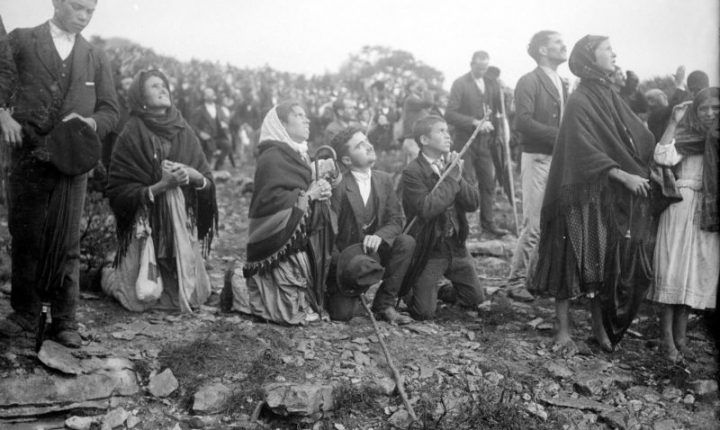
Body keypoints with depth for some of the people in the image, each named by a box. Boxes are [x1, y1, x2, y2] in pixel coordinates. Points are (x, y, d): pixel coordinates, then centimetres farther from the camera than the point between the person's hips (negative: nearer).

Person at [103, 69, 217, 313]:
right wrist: (161, 186, -20)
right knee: (140, 299, -5)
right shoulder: (131, 136, -5)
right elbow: (118, 193, -10)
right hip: (145, 226, -4)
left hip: (184, 227, 4)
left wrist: (192, 175, -15)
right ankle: (107, 276, 27)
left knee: (193, 297, 2)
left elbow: (208, 182, 7)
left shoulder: (184, 132, 7)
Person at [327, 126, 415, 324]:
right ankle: (340, 295, 18)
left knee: (406, 242, -22)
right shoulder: (338, 185, -17)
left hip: (374, 251, 5)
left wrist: (379, 236, -24)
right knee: (342, 313, -20)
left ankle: (384, 304, -10)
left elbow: (396, 220, -3)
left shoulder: (384, 180, 1)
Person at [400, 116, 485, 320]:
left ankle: (436, 292, 34)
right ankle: (407, 290, 25)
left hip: (456, 247, 6)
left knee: (476, 299, 12)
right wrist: (451, 178, -21)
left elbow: (474, 203, -2)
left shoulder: (451, 164, 5)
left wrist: (457, 177, -16)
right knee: (424, 312, -6)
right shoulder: (412, 173, -16)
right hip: (428, 250, -6)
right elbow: (427, 209, -29)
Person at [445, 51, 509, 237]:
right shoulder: (460, 84, -5)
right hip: (465, 141, -5)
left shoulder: (492, 84, 10)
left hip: (485, 141, 5)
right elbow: (450, 114, -13)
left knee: (488, 182, 6)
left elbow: (500, 109, 16)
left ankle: (487, 222, 16)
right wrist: (475, 122, -22)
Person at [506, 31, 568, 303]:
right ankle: (516, 281, 1)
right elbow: (523, 122, -18)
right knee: (534, 225, -8)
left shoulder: (562, 84, 19)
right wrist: (559, 135, -19)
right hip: (538, 159, -8)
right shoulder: (529, 82, -7)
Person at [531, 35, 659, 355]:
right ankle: (563, 330, 8)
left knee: (605, 260, 10)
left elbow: (638, 135, 8)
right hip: (584, 194, -7)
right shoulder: (579, 102, -11)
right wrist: (623, 175, -22)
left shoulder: (609, 96, 13)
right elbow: (585, 151, -19)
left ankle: (600, 323, 22)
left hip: (612, 196, 7)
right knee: (574, 259, -2)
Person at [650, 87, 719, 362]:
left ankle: (680, 334, 14)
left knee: (698, 272, 6)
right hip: (682, 207, -5)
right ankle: (668, 336, -1)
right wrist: (674, 123, -15)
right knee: (674, 268, -5)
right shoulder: (685, 137, -4)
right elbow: (663, 157, -21)